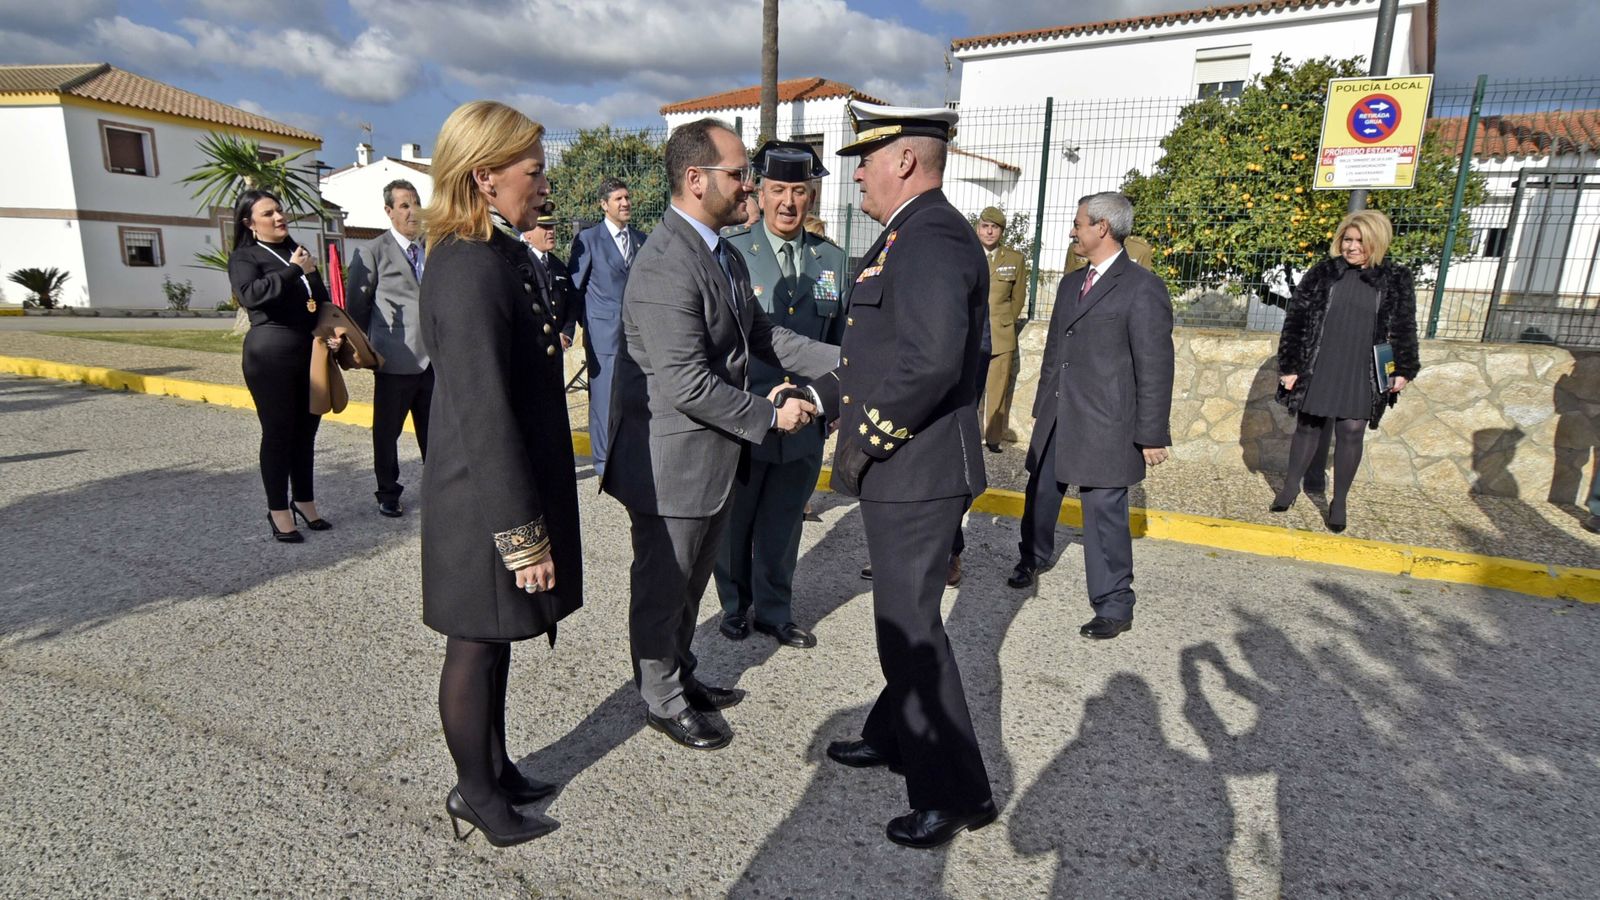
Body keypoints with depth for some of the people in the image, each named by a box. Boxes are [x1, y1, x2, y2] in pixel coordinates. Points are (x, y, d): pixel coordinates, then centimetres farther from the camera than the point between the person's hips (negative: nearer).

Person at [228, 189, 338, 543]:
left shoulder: (300, 253, 17)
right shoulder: (244, 257, -1)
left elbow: (323, 300, 19)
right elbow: (250, 294, -20)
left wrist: (331, 331, 2)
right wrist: (294, 271, -18)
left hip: (311, 352, 5)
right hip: (271, 354, -5)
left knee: (306, 431, 10)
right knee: (278, 433, -1)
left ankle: (305, 502, 21)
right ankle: (278, 510, 9)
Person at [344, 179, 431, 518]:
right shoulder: (372, 252, -2)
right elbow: (357, 306, 0)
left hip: (434, 358, 4)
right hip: (396, 360, -4)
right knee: (387, 430, 8)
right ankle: (388, 493, 23)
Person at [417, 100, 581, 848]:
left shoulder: (503, 258, 7)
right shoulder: (470, 271, -22)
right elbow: (484, 420, -25)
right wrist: (523, 536, -21)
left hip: (512, 485, 9)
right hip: (485, 503, -9)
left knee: (494, 639, 21)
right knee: (475, 645, 10)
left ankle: (494, 768, 40)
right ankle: (474, 794, 31)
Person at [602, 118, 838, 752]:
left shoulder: (725, 255, 9)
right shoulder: (667, 266, -24)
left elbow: (762, 334, 12)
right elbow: (687, 385, -28)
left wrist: (844, 363, 1)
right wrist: (771, 416, -18)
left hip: (714, 458, 9)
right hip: (672, 463, -9)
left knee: (691, 581, 24)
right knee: (662, 586, 11)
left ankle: (680, 674, 45)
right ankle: (662, 701, 32)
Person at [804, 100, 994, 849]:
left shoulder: (931, 238, -18)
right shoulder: (910, 235, 15)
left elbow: (933, 357, -32)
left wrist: (867, 437, -21)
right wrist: (818, 395, 10)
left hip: (916, 473, -10)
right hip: (902, 471, 10)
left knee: (910, 628, 0)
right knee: (902, 618, 22)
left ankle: (957, 793, 18)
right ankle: (896, 735, 42)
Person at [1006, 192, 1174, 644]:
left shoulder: (1142, 286, -9)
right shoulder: (1071, 282, 14)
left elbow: (1155, 366, -12)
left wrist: (1152, 434, -14)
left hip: (1104, 424, -7)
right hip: (1057, 417, 7)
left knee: (1104, 513, -2)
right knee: (1040, 494, 19)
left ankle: (1114, 607, 12)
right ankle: (1031, 560, 44)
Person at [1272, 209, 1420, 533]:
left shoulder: (1396, 281, 2)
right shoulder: (1321, 274, -1)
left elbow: (1404, 330, 7)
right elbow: (1296, 321, -3)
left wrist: (1403, 370, 2)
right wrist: (1289, 366, -7)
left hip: (1362, 375, 0)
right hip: (1317, 370, 0)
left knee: (1351, 433, 3)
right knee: (1308, 428, 10)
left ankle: (1339, 502, 16)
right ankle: (1291, 486, 26)